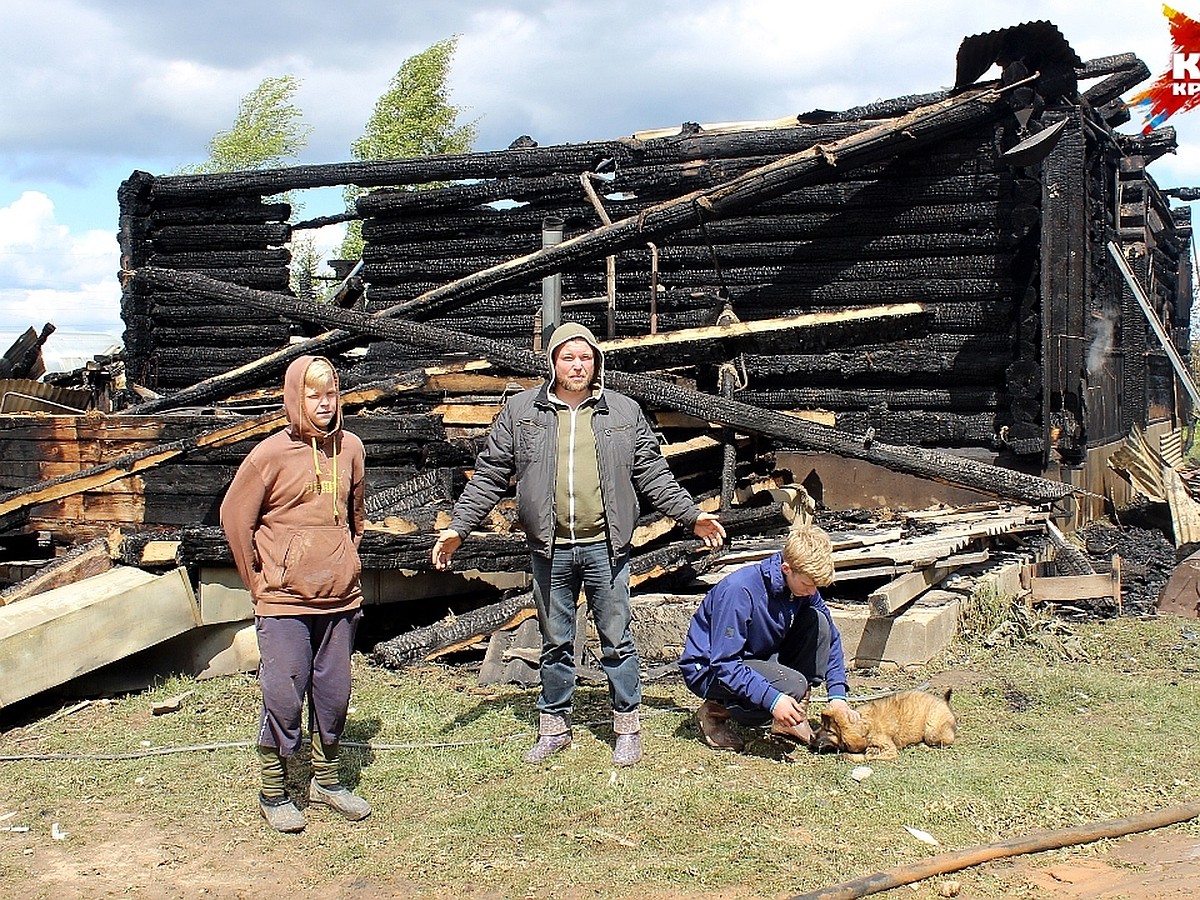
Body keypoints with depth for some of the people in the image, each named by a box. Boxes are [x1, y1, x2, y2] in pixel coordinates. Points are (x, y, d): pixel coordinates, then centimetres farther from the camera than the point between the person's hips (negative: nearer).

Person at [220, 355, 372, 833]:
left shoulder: (350, 449, 5)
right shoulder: (270, 455, -9)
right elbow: (235, 518, -3)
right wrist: (259, 582, -1)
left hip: (340, 598, 5)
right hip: (285, 601, -4)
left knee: (334, 694, 12)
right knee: (283, 696, 0)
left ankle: (326, 779, 29)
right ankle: (273, 792, 15)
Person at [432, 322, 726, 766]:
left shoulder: (624, 411, 6)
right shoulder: (520, 411, 4)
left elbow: (653, 473, 10)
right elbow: (488, 476, 6)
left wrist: (691, 515, 4)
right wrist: (458, 528, 0)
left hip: (605, 547, 0)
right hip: (549, 550, 1)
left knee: (617, 640, 5)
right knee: (555, 643, 11)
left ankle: (627, 726, 18)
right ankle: (554, 726, 25)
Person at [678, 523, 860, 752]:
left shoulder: (803, 584, -8)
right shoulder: (739, 591, -30)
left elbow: (830, 639, 4)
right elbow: (724, 664, -29)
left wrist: (837, 696, -8)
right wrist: (773, 699, -37)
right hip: (708, 669, -7)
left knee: (818, 622, -12)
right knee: (793, 686, -31)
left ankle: (793, 720, -4)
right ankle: (716, 710, -6)